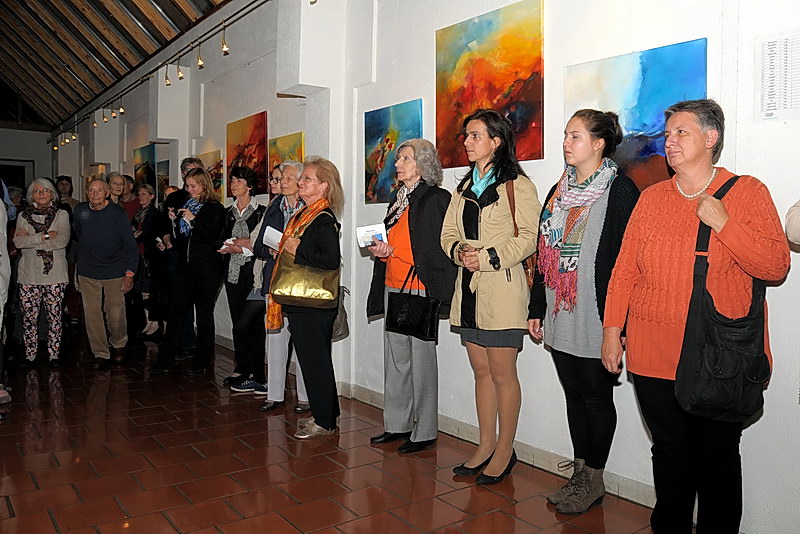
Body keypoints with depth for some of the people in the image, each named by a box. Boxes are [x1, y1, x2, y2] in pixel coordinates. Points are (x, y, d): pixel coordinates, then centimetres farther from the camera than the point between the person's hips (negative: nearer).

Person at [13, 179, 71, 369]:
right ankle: (30, 353, 15)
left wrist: (30, 239, -9)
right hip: (28, 274, 2)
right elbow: (18, 242, -5)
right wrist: (44, 236, -14)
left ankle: (53, 353, 12)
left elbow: (62, 240, -11)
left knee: (54, 315, 2)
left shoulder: (62, 215, 5)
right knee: (29, 316, 3)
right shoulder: (23, 216, 9)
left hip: (55, 274, -1)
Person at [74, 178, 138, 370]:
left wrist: (130, 273, -10)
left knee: (116, 312, -2)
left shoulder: (117, 214, -8)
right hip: (87, 272, 3)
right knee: (92, 312, 1)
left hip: (114, 272, -3)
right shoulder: (80, 210, 2)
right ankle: (100, 354, 12)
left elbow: (130, 244, -6)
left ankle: (119, 344, 25)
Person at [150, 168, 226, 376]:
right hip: (185, 267, 5)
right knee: (175, 311, 4)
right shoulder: (185, 206, 15)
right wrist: (174, 220, 0)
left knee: (204, 314, 3)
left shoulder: (215, 208, -2)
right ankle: (165, 359, 10)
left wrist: (193, 220, -17)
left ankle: (203, 361, 13)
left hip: (206, 269, -5)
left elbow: (213, 237, -12)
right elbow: (179, 238, 17)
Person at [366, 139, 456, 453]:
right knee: (395, 359, 13)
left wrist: (391, 251, -16)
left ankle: (425, 432, 12)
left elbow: (439, 250, -15)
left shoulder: (437, 199, -8)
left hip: (421, 289, -8)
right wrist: (380, 249, 4)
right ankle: (397, 425, 24)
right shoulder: (397, 200, 17)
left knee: (421, 361, 0)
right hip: (392, 288, 8)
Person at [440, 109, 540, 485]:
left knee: (502, 373, 1)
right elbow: (448, 232, 14)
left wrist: (488, 257, -19)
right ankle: (486, 446, 25)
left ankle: (505, 451, 16)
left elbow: (529, 237, -13)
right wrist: (459, 251, -7)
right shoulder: (464, 188, 17)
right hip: (469, 288, 7)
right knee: (481, 371, 14)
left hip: (502, 288, -7)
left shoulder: (517, 185, -5)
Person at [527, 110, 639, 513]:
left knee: (596, 396, 7)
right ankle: (580, 472, 28)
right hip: (560, 318, 7)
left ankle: (593, 478, 22)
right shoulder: (559, 191, 13)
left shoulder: (620, 191, -8)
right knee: (574, 394, 15)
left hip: (595, 318, -6)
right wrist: (536, 309, 13)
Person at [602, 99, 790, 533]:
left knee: (717, 460, 11)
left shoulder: (747, 192, 0)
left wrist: (722, 223, -16)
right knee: (669, 456, 14)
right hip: (653, 355, 3)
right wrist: (612, 329, 3)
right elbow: (624, 270, 8)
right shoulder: (651, 198, 9)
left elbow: (776, 267, -6)